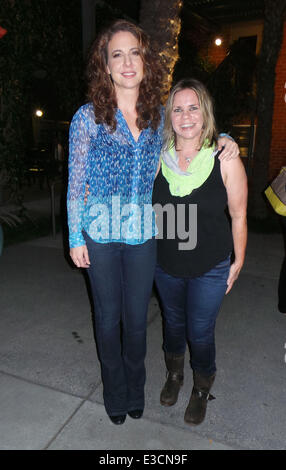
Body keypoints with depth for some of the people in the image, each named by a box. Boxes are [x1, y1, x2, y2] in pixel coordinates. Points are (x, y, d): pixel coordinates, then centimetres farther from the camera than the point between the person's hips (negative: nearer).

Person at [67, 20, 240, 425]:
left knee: (137, 318, 14)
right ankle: (115, 392, 41)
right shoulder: (88, 117, -6)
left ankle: (136, 391, 43)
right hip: (100, 236, -2)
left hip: (143, 235, 2)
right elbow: (76, 183, -3)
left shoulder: (158, 115, 3)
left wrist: (221, 141, 1)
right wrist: (76, 238, -4)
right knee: (108, 316, 14)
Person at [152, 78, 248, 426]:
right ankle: (174, 375, 53)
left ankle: (202, 389, 42)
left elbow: (238, 216, -6)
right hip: (165, 263, 3)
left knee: (200, 333, 10)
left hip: (209, 268, -2)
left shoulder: (225, 159, -15)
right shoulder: (157, 156, -7)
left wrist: (238, 262, -1)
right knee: (173, 322, 23)